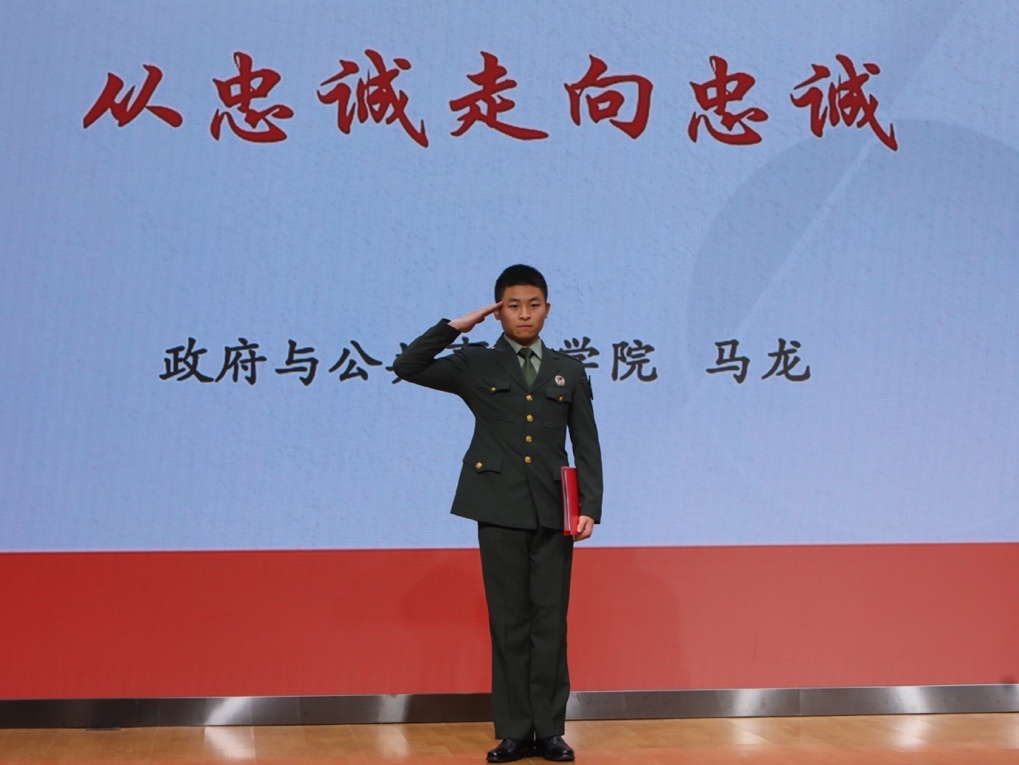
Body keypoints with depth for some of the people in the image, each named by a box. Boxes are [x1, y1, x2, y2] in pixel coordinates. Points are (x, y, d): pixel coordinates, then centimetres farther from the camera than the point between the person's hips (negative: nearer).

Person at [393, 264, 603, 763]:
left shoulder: (570, 372, 11)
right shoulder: (475, 365, 7)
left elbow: (587, 447, 8)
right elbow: (408, 367, -2)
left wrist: (590, 508, -2)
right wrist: (455, 326, -2)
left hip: (553, 511, 1)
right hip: (500, 510, -1)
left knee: (550, 620, 3)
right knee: (509, 621, 3)